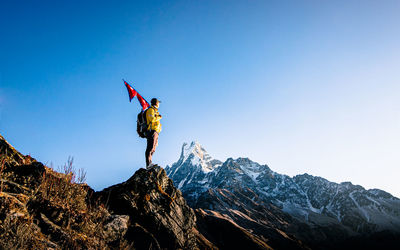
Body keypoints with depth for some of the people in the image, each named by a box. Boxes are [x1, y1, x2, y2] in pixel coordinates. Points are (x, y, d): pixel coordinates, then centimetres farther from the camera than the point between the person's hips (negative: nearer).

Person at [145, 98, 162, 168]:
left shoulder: (154, 111, 27)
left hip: (155, 132, 10)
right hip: (152, 131, -10)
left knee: (152, 149, 8)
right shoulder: (151, 110, -3)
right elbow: (152, 119, -19)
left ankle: (149, 163, 9)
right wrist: (159, 117, -6)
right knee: (150, 148, -16)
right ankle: (148, 164, -20)